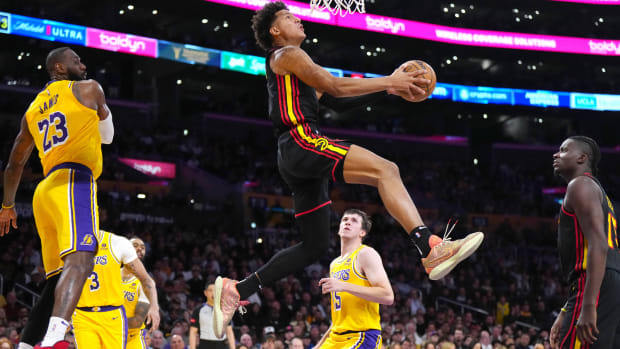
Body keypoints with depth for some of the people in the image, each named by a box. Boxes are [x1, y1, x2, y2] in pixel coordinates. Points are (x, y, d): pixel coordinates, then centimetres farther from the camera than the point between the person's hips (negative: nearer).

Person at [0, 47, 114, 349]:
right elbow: (107, 135, 24)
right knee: (80, 261, -27)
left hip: (45, 191, 8)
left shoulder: (33, 109, 26)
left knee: (58, 277, 13)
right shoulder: (87, 89, 8)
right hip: (73, 180, -8)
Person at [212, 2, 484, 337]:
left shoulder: (294, 65, 31)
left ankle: (235, 290, 12)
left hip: (297, 161, 10)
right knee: (385, 169, -25)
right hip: (301, 142, -10)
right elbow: (335, 86, -9)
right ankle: (432, 250, -43)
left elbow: (336, 100, 27)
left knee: (315, 244, 12)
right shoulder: (287, 55, 2)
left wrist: (386, 86, 18)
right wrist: (388, 82, -5)